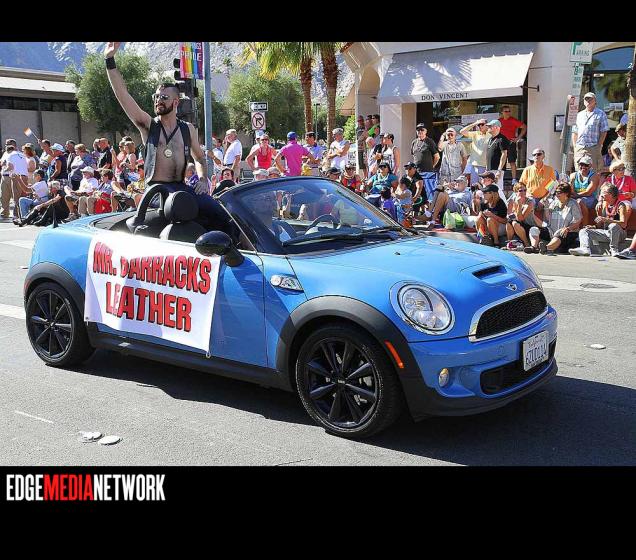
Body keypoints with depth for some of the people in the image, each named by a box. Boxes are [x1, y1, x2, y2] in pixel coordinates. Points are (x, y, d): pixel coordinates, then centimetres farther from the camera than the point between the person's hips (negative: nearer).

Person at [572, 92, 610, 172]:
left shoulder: (600, 114, 7)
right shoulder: (579, 115, 20)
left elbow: (604, 132, 0)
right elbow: (574, 132, 19)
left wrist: (599, 146, -10)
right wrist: (575, 146, 7)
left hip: (593, 148, -4)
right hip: (579, 148, 4)